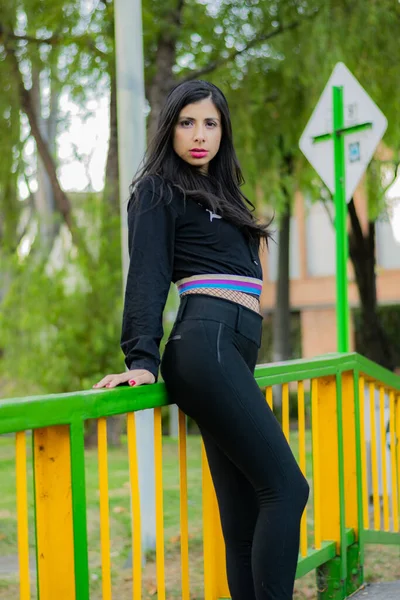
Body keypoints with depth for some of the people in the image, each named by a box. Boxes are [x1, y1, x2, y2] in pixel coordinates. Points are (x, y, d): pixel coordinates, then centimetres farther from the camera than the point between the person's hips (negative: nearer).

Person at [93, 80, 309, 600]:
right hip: (207, 343, -8)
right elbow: (147, 276, -5)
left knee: (243, 514, 3)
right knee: (285, 486, -15)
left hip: (232, 350, 8)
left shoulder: (219, 193, 29)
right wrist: (142, 360, -15)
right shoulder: (160, 190, 5)